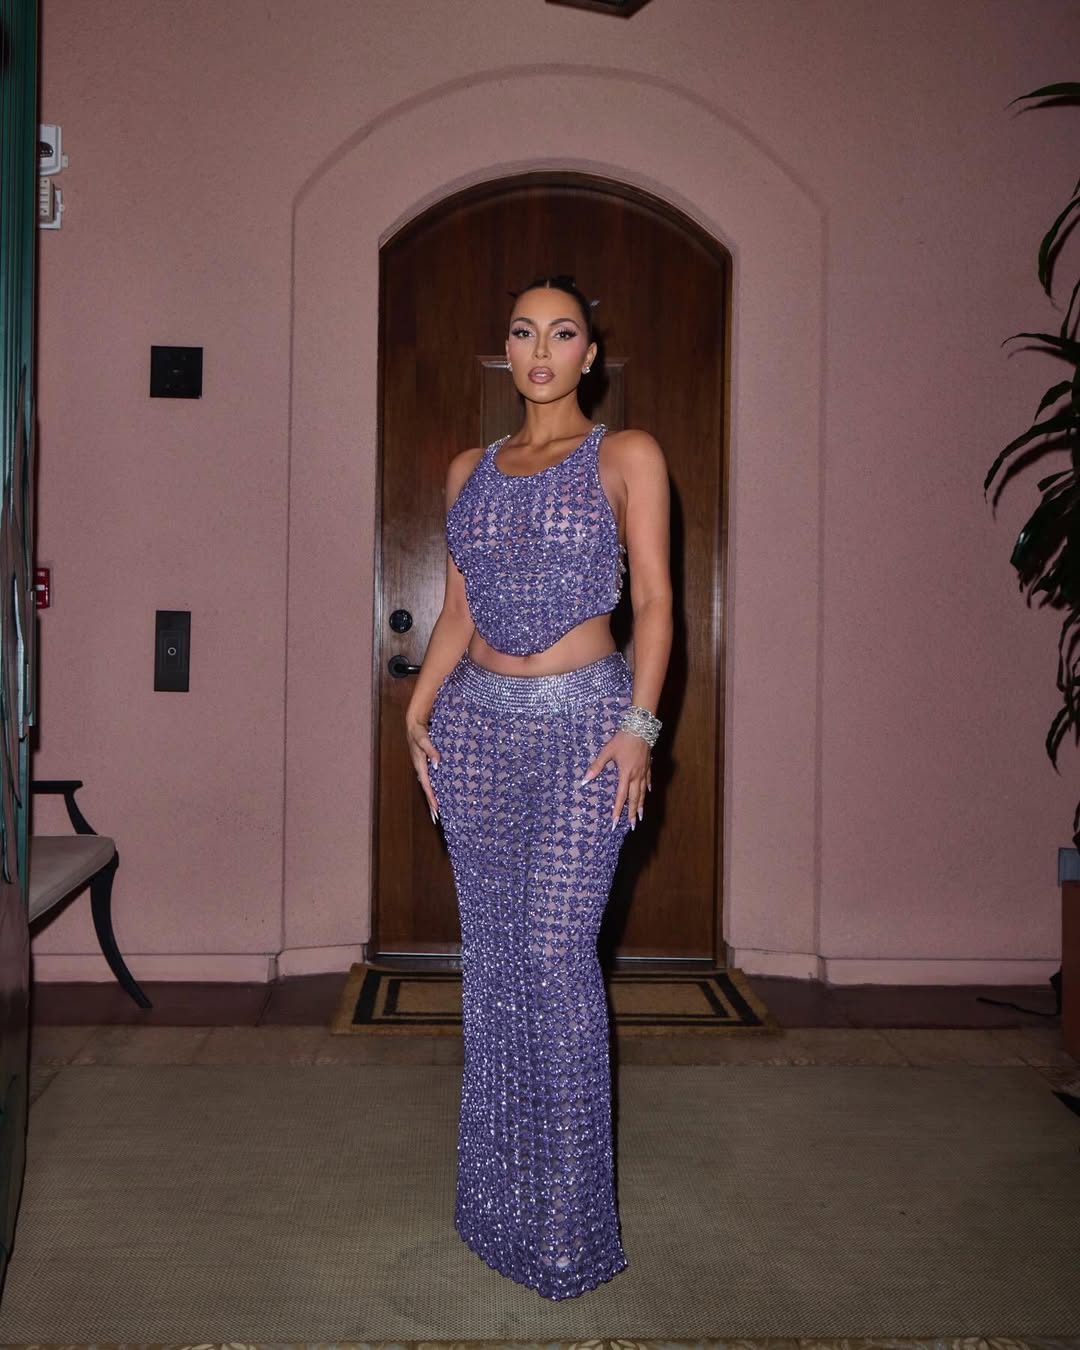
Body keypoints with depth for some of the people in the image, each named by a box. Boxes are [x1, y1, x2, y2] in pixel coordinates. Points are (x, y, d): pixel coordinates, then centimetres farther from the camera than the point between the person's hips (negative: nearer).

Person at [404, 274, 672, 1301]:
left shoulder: (626, 456, 2)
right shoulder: (470, 470, 15)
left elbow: (653, 599, -3)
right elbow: (457, 611, 15)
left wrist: (639, 726, -13)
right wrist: (417, 712, 4)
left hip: (580, 724, -4)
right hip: (478, 723, 5)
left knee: (555, 953, -8)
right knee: (491, 956, 8)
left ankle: (568, 1221, 7)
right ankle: (496, 1197, 22)